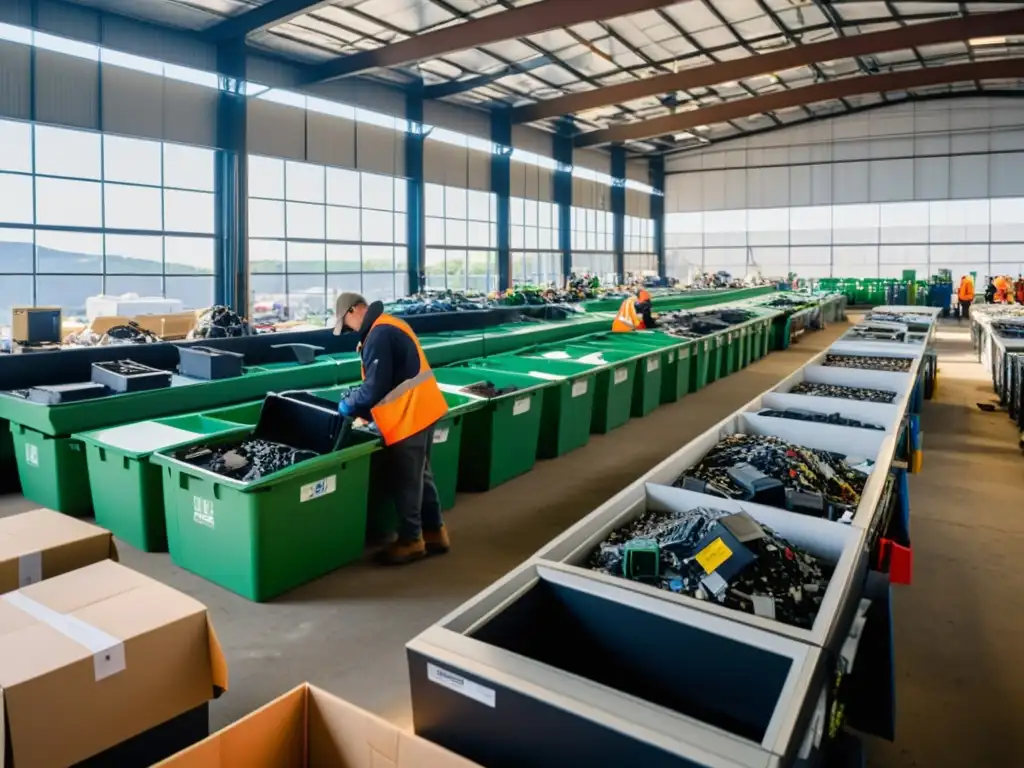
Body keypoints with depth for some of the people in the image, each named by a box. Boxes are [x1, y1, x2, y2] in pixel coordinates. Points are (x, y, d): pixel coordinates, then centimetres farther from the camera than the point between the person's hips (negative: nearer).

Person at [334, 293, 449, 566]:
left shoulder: (378, 335, -18)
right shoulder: (390, 326, 15)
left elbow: (376, 386, -22)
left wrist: (350, 405, -5)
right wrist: (364, 409, 15)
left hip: (410, 416, -10)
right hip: (420, 410, 10)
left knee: (405, 481, 2)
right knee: (420, 475, 18)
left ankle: (410, 541, 15)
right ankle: (434, 532, 28)